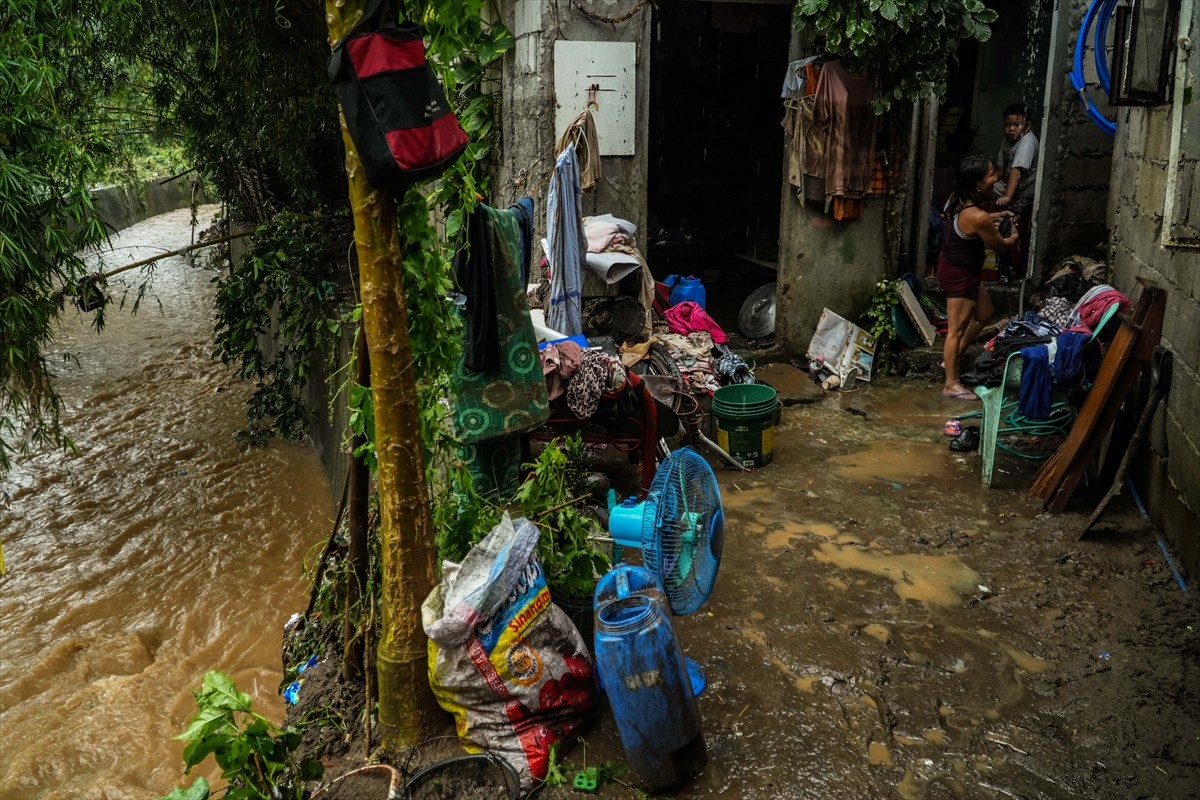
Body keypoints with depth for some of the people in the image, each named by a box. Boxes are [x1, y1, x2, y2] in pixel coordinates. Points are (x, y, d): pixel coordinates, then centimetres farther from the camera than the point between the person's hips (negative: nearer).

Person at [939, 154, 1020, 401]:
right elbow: (1001, 246, -14)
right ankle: (951, 384, 13)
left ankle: (953, 358, 36)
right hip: (959, 274, -10)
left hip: (954, 265, 10)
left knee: (984, 313, 24)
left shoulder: (957, 200, -5)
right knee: (956, 329, 2)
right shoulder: (978, 217, -32)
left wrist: (996, 216, 14)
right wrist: (1015, 235, 7)